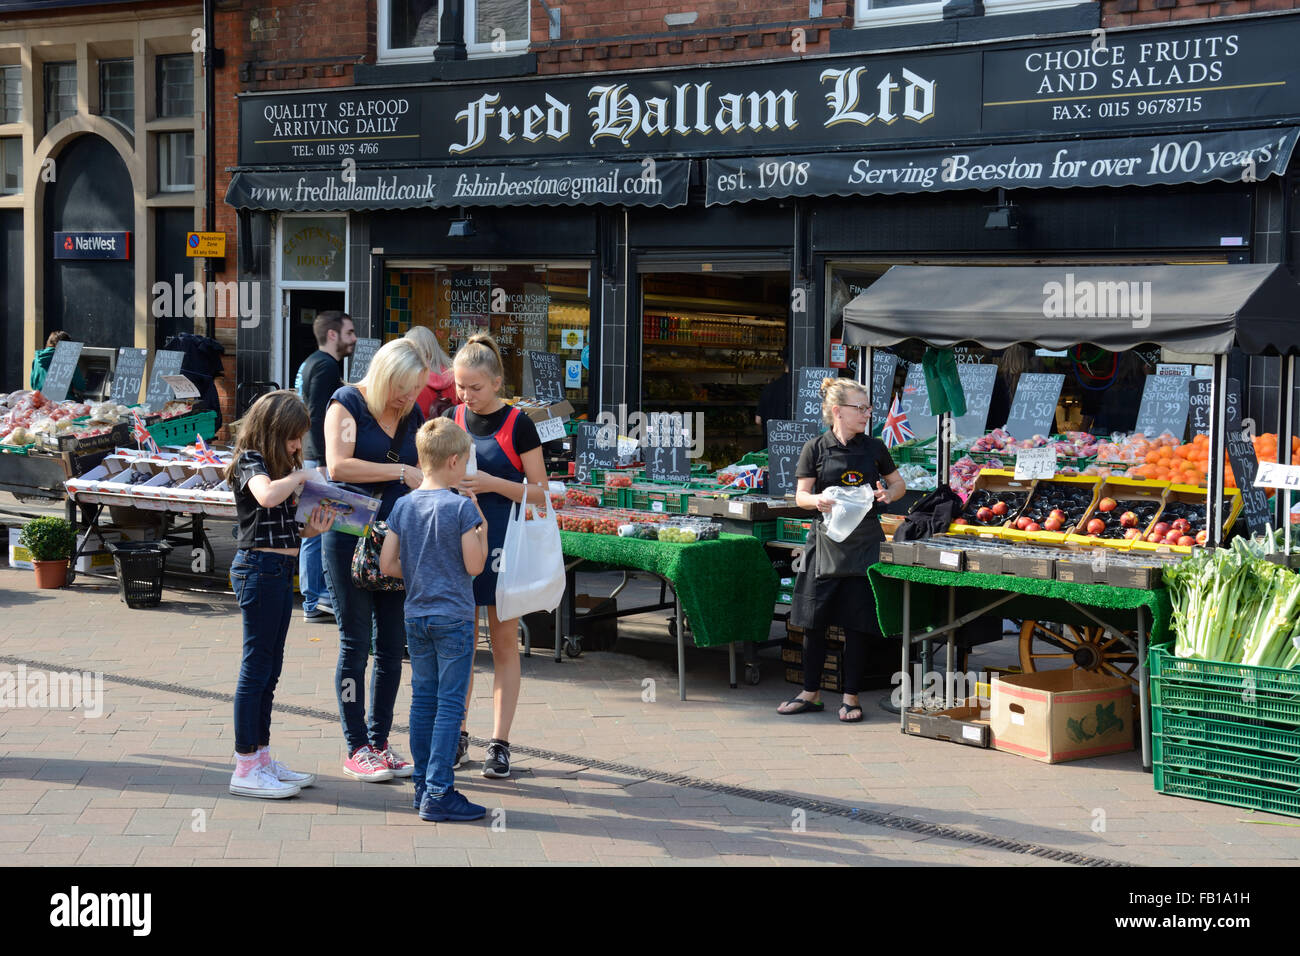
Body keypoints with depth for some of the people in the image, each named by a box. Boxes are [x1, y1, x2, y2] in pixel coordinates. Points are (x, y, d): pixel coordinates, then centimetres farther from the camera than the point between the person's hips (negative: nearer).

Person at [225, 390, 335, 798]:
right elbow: (267, 496, -33)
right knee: (257, 666, -6)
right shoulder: (251, 462, -10)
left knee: (269, 668, 13)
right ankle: (246, 768, -2)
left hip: (280, 571, 10)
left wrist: (310, 530, 1)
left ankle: (262, 758, 21)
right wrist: (300, 475, -18)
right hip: (260, 567, -10)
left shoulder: (277, 465, 18)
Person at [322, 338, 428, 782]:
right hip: (350, 537, -5)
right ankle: (357, 749, 6)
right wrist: (399, 472, -20)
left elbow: (422, 470, 21)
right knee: (356, 642, -1)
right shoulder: (347, 403, -6)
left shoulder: (413, 414, 11)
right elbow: (338, 465, -20)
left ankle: (379, 742, 17)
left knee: (393, 644, 7)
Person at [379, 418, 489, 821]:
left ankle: (423, 785, 19)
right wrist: (482, 528, 1)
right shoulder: (462, 507, -13)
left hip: (415, 617, 6)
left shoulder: (403, 506, 2)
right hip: (454, 617, -6)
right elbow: (474, 565, -12)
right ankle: (437, 794, -4)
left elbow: (387, 564, 3)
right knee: (450, 704, -2)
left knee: (422, 699, 13)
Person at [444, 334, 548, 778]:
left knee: (504, 644, 2)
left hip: (502, 544, -3)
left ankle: (500, 743, 7)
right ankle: (457, 734, 20)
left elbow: (539, 492, -5)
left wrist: (492, 483, -19)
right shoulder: (451, 419, 6)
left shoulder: (517, 424, -5)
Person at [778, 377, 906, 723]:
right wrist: (817, 500, -21)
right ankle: (811, 693, 17)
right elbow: (801, 495, 0)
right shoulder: (815, 448, 1)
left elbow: (898, 483, 16)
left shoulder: (873, 448, 5)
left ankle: (851, 697, 11)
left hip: (864, 541, 1)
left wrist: (887, 494, -6)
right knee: (814, 620, 3)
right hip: (827, 539, 0)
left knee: (857, 622, 1)